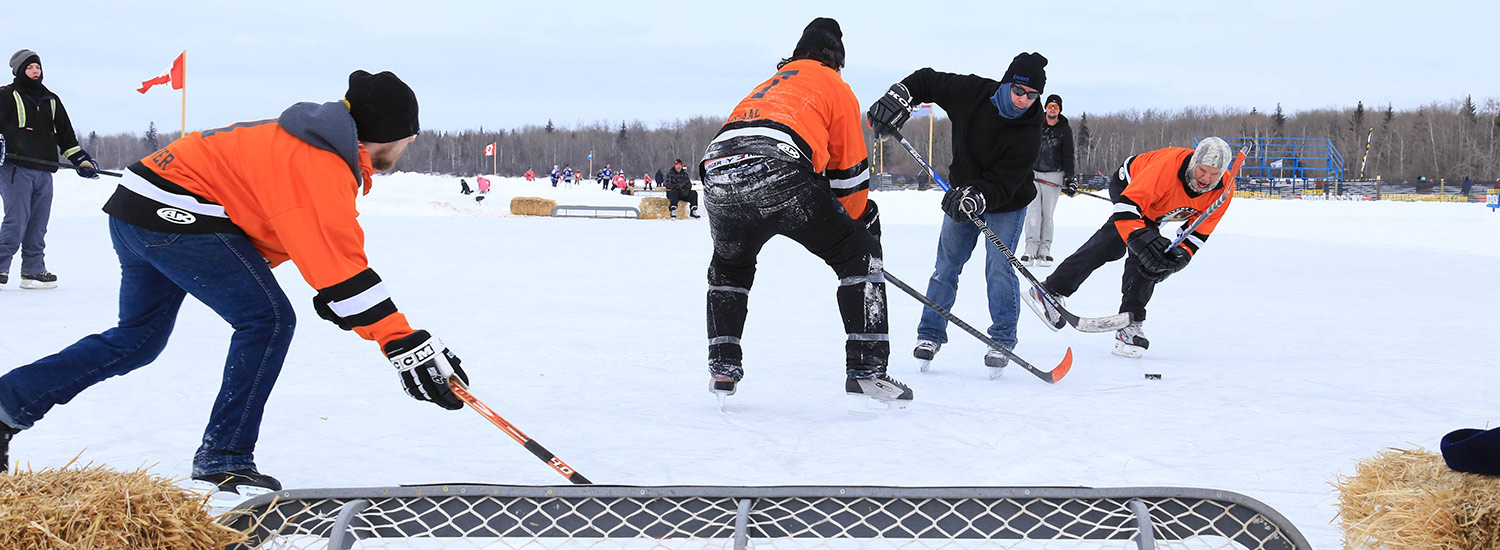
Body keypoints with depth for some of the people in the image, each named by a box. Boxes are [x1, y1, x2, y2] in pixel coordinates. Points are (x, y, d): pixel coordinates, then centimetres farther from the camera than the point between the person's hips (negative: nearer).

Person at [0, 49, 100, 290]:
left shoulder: (51, 100, 22)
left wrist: (81, 160, 16)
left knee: (38, 225, 5)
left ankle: (33, 270, 10)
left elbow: (66, 135, 24)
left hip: (44, 170, 5)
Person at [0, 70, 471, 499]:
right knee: (268, 320, -8)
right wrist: (404, 343, -27)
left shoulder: (311, 141, 13)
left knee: (138, 338, 21)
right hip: (177, 214, -11)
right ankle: (223, 463, -4)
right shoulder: (320, 164, -19)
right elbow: (340, 267, -25)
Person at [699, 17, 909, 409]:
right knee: (858, 252, 10)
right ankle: (865, 369, 2)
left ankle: (723, 367, 26)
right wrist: (861, 216, 36)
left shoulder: (768, 86, 40)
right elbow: (850, 170, 18)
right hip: (779, 176, -5)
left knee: (729, 266, 34)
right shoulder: (834, 86, 22)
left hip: (717, 174, 6)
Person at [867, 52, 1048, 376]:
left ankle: (1003, 340, 0)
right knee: (947, 264, 4)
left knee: (998, 267, -13)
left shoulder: (1028, 133, -29)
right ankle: (930, 334, 15)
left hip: (1006, 203, -3)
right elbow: (927, 81, -7)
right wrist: (898, 96, -24)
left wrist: (978, 198, -51)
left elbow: (1001, 185, -33)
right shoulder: (971, 92, -22)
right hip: (964, 195, 3)